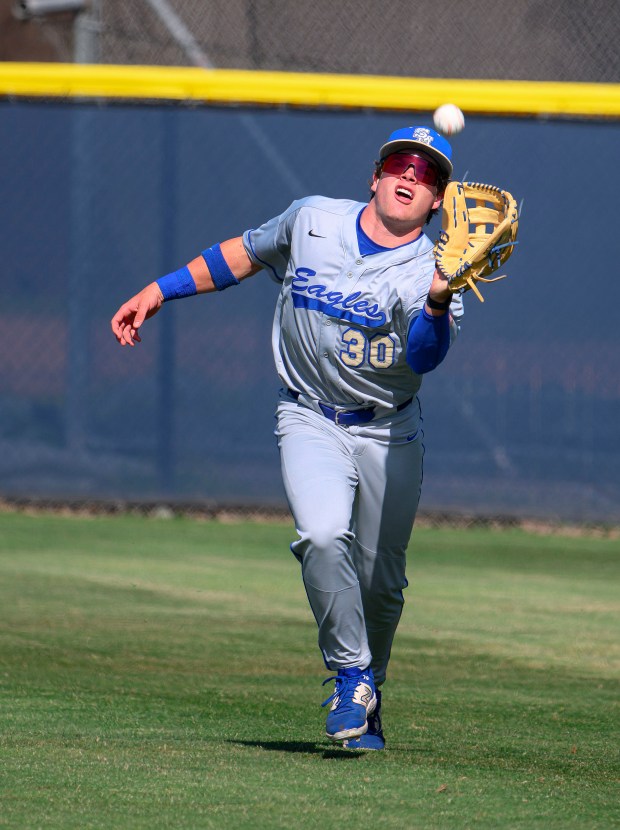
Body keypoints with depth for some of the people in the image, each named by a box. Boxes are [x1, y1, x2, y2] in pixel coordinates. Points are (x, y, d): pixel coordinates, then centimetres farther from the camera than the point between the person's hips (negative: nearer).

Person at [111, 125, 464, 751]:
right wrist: (157, 292, 13)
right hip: (311, 422, 0)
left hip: (390, 435, 0)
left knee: (380, 581, 4)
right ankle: (351, 677, -10)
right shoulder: (310, 220, -4)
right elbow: (242, 255, 13)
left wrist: (438, 301, -48)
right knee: (322, 535, -25)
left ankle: (365, 700, 30)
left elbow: (425, 356, -29)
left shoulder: (430, 271, -12)